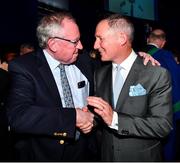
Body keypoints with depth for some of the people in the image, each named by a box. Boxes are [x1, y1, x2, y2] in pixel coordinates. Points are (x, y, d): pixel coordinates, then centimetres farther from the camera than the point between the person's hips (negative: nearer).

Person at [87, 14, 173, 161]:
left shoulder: (158, 74, -17)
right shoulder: (100, 74, 0)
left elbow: (163, 124, -22)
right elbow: (99, 114, 8)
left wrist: (115, 119, -31)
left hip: (142, 157, -4)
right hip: (106, 156, 4)